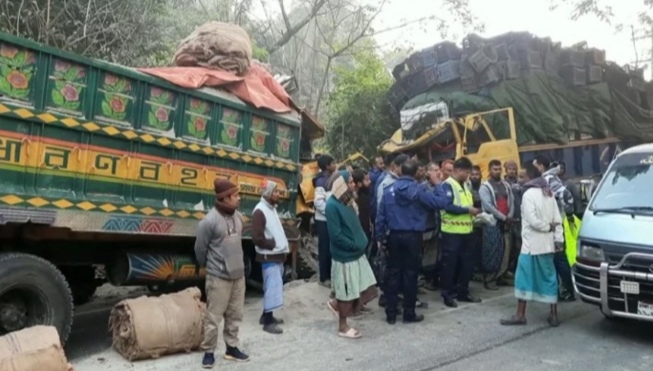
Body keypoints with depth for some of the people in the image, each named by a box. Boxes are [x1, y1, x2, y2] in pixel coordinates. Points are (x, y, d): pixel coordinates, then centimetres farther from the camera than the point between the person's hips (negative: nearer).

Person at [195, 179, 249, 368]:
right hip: (218, 277, -6)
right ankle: (208, 352, 19)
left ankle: (232, 348, 29)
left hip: (238, 274, 6)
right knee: (214, 317, 3)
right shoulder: (209, 221, -18)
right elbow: (200, 248, -6)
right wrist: (209, 266, 8)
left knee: (235, 314, 14)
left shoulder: (238, 216, 3)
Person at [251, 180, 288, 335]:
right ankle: (268, 322, 3)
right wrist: (272, 244, -15)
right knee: (273, 288, -6)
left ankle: (267, 316, 28)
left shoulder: (272, 208, 12)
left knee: (273, 287, 16)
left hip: (277, 255, 9)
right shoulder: (260, 211, -17)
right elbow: (257, 238, -23)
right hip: (269, 257, -9)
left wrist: (284, 244, 7)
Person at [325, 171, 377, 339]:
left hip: (357, 254, 9)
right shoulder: (332, 205, -19)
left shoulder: (347, 202, 9)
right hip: (344, 256, -9)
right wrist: (355, 245, -15)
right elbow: (336, 235, -22)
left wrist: (362, 242, 1)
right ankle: (343, 327, 25)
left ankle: (335, 303, 32)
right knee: (347, 292, 5)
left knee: (367, 289, 13)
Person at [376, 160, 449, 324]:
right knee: (410, 274, 6)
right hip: (413, 237, -3)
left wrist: (381, 237, 8)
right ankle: (409, 314, 15)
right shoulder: (419, 190, -8)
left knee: (393, 273, 9)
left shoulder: (389, 190, 1)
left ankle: (391, 314, 14)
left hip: (394, 236, 3)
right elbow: (440, 203, -6)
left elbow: (381, 216, 1)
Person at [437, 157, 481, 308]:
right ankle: (447, 294, 11)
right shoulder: (447, 185, -11)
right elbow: (448, 206, -21)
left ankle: (463, 292, 25)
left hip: (466, 230, 8)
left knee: (467, 263, 13)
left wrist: (474, 213, 3)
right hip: (452, 231, -8)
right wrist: (468, 210, -17)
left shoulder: (466, 185, 16)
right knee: (450, 263, 1)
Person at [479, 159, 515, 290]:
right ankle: (489, 279, 1)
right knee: (492, 251, -5)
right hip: (492, 223, -6)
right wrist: (503, 217, -14)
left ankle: (499, 276, 19)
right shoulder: (485, 187, -6)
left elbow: (511, 202, 10)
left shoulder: (506, 185, 13)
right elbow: (488, 206, -15)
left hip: (506, 223, 6)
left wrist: (510, 217, -6)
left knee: (505, 251, 8)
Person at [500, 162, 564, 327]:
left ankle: (520, 315, 3)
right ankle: (553, 315, 16)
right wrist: (558, 238, 5)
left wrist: (547, 227, -5)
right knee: (549, 277, 11)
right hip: (547, 243, 8)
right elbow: (557, 219, 6)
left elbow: (532, 221, -20)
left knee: (524, 277, -1)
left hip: (532, 243, -7)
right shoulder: (549, 193, 10)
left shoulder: (529, 194, -12)